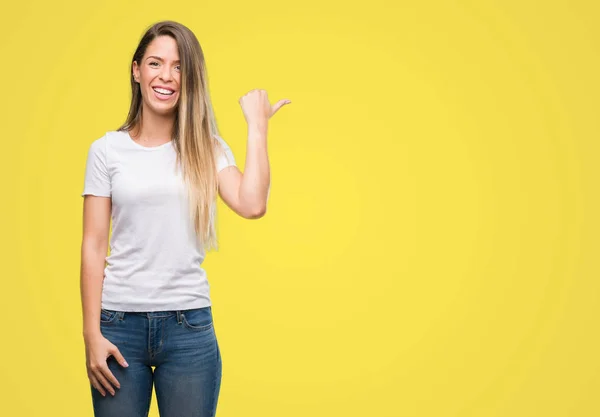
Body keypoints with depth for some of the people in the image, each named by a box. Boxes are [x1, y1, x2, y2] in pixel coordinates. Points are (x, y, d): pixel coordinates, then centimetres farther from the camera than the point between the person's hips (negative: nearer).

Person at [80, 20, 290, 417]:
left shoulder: (207, 149, 5)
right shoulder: (107, 150, 3)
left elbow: (252, 205, -12)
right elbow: (93, 247, 1)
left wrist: (257, 127, -6)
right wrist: (92, 333, -5)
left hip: (189, 324, 1)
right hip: (120, 323, 0)